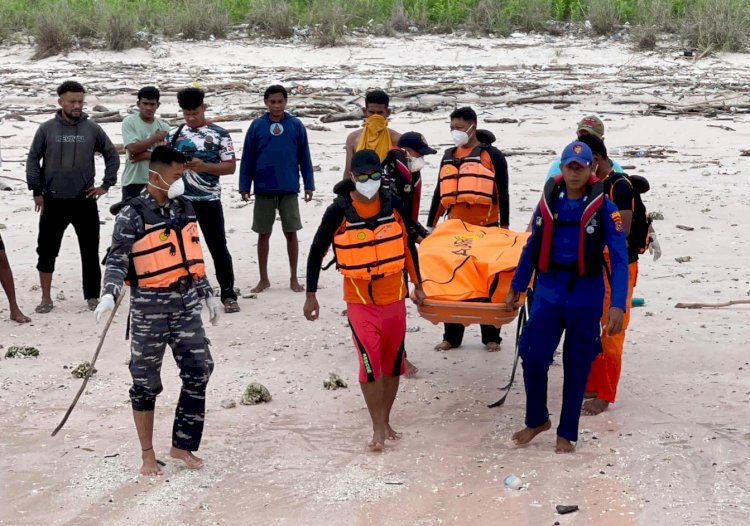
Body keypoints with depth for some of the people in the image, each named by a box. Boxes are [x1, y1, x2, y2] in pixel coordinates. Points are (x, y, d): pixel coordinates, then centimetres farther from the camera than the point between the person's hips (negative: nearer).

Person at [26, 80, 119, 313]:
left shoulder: (92, 129, 1)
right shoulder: (47, 129, -2)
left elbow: (112, 155, 9)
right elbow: (33, 159, 4)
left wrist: (106, 185, 3)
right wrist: (36, 190, -1)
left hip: (84, 201, 0)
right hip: (53, 202, 0)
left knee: (90, 252, 4)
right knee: (47, 250, 4)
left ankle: (92, 297, 16)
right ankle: (46, 298, 16)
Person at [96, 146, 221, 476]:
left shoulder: (184, 208, 8)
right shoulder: (132, 215, -11)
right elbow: (117, 260, -14)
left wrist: (207, 294, 20)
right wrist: (109, 294, -30)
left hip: (186, 303, 6)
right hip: (150, 307, -6)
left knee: (198, 371, 4)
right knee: (146, 380, 5)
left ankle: (182, 445, 18)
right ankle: (147, 455, 17)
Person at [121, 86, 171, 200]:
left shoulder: (163, 126, 4)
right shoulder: (129, 122, -4)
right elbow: (133, 148, -17)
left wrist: (144, 155, -16)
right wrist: (156, 137, -12)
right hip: (133, 182, -3)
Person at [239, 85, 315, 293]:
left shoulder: (296, 125, -1)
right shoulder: (257, 126, 0)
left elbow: (304, 158, 3)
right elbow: (247, 159, 3)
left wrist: (309, 185, 1)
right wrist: (244, 186, -1)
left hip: (289, 189, 0)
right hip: (263, 190, 1)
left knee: (291, 233, 5)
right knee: (263, 234, 8)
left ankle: (294, 278, 17)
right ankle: (264, 279, 19)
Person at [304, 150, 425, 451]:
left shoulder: (393, 205, -4)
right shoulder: (339, 212, -12)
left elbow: (408, 245, 10)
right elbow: (317, 252, -2)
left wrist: (417, 285, 14)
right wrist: (311, 295, -3)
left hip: (394, 297, 3)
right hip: (360, 301, -3)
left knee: (393, 362, 11)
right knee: (370, 363, -10)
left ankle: (386, 420, 27)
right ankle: (377, 428, 3)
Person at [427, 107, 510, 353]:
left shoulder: (492, 156, -4)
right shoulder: (448, 156, 12)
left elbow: (502, 194, -5)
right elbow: (439, 193, 17)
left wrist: (504, 228, -8)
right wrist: (430, 224, 14)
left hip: (486, 230, -5)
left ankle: (491, 336, 14)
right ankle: (452, 335, 16)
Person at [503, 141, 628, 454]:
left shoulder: (603, 208, -9)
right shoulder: (548, 202, 2)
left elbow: (619, 259, -14)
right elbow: (532, 248, 12)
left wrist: (618, 306, -24)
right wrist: (516, 287, 14)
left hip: (585, 296, -2)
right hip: (548, 291, 3)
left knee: (577, 367, 7)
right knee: (533, 359, -2)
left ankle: (567, 433, 22)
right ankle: (537, 420, 22)